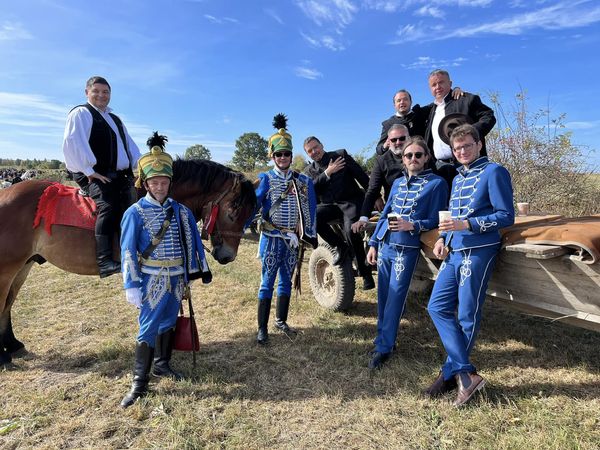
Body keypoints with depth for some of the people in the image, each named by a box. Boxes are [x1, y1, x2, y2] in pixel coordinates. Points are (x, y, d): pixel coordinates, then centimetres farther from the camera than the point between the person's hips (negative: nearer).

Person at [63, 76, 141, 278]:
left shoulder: (115, 119, 27)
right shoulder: (81, 113, 3)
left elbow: (130, 146, 26)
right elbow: (72, 145, -11)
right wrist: (90, 170, -16)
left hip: (120, 176, 9)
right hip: (94, 175, -8)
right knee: (108, 206, -31)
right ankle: (104, 262, -36)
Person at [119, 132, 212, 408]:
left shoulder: (180, 211, 5)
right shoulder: (135, 212, -8)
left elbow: (193, 242, 9)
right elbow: (128, 251, -10)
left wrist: (203, 271, 10)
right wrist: (132, 286, -14)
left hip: (177, 278, 5)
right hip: (152, 280, -4)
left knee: (169, 323, 17)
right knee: (148, 328, 0)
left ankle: (162, 365, 36)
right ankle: (139, 383, 12)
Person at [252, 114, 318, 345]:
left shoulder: (303, 181, 6)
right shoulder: (265, 178, -4)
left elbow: (310, 210, 8)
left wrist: (311, 235, 5)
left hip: (292, 239, 4)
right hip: (271, 238, -4)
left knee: (286, 281, 14)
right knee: (267, 282, 1)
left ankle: (281, 320, 30)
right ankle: (262, 328, 11)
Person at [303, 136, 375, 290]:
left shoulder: (341, 154, 6)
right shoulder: (309, 170, 14)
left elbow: (361, 175, 2)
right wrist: (327, 173, -14)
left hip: (351, 201, -3)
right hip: (329, 205, 3)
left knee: (351, 232, -27)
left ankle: (366, 273, -9)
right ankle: (339, 246, -8)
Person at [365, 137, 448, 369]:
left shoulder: (436, 183, 0)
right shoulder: (397, 183, 16)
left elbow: (434, 221, -3)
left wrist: (411, 225, -20)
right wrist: (373, 244, 11)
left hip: (407, 249, -5)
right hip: (385, 245, 5)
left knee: (395, 298, -3)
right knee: (383, 296, 9)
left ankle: (383, 347, 6)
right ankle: (385, 339, 23)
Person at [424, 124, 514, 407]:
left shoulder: (494, 172, -3)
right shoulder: (457, 179, 22)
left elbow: (506, 216, -9)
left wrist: (466, 224, -19)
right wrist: (442, 238, 7)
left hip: (478, 252, -8)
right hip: (453, 253, 8)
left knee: (467, 316, -1)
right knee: (437, 307, 0)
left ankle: (451, 373, 11)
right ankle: (466, 373, 6)